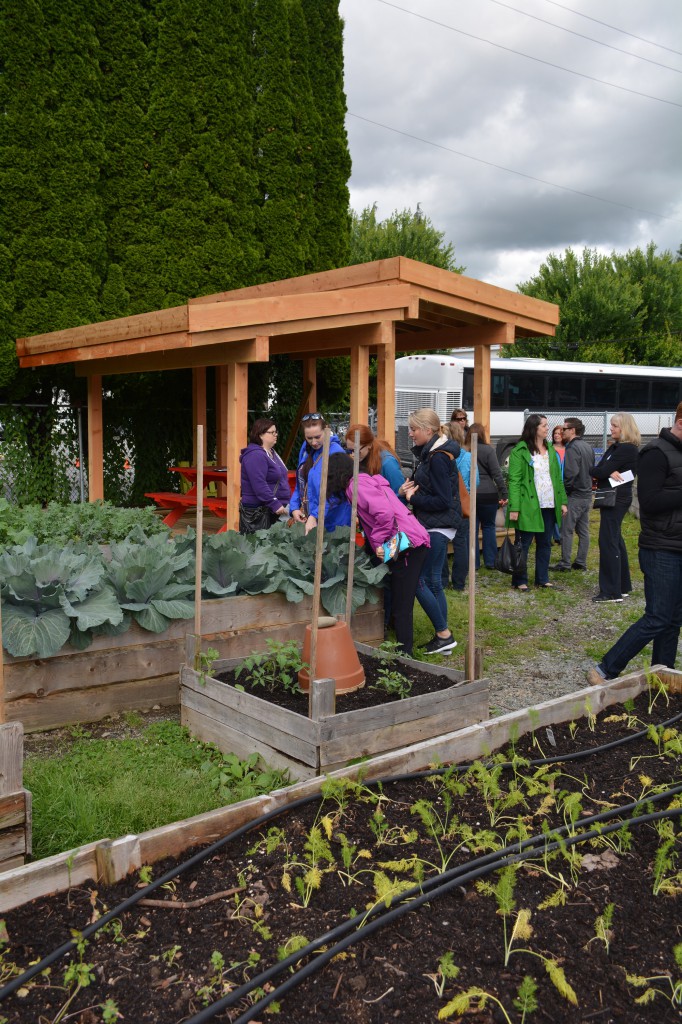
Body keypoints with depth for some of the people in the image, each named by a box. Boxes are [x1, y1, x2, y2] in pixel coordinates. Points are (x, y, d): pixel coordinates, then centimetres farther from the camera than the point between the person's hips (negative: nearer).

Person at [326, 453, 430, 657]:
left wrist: (378, 542, -14)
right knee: (401, 604, 15)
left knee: (401, 607, -3)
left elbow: (385, 513, -22)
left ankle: (404, 654, 2)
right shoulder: (367, 480, 22)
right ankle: (404, 652, 22)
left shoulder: (357, 485, -9)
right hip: (415, 543, 10)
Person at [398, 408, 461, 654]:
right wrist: (409, 490, -1)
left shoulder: (438, 458, -17)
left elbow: (442, 500, -20)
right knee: (433, 582, 11)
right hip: (434, 526, 10)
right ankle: (442, 638, 18)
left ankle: (443, 634, 2)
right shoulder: (429, 453, 13)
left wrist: (412, 497, -10)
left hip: (438, 527, -10)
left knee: (418, 580, -7)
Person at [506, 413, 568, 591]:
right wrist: (514, 508, -18)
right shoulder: (520, 451, -8)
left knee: (545, 543, 12)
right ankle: (519, 580, 11)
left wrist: (563, 501, 8)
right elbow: (514, 481, -12)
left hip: (549, 505, 6)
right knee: (524, 544, 2)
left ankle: (543, 578, 23)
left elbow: (558, 478, 15)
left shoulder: (550, 450, 13)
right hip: (528, 506, -6)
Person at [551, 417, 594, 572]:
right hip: (587, 494, 9)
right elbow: (592, 470, 18)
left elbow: (570, 473, -24)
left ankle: (565, 564, 2)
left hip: (574, 495, -9)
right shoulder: (588, 447, 12)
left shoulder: (572, 448, -17)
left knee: (567, 530, -1)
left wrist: (562, 489, -12)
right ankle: (581, 562, 18)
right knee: (583, 531, 12)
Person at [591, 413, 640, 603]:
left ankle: (612, 592, -6)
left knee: (608, 542, -9)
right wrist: (609, 473, -9)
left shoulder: (627, 449, -16)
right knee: (615, 541, 15)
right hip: (611, 498, 10)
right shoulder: (615, 447, 14)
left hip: (616, 499, -10)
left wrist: (606, 472, 1)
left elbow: (602, 471, -19)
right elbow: (596, 470, 9)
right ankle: (623, 586, 25)